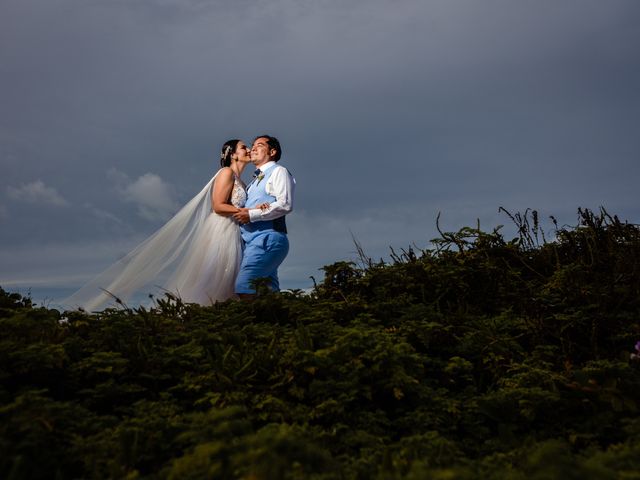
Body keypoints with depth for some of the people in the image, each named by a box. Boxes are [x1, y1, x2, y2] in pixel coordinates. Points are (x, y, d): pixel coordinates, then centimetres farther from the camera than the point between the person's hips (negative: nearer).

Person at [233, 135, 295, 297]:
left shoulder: (278, 171, 3)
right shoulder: (255, 179, 28)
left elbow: (285, 205, -12)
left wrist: (252, 215, -13)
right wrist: (241, 214, 3)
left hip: (268, 237, -8)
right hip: (252, 240, 8)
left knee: (244, 285, -23)